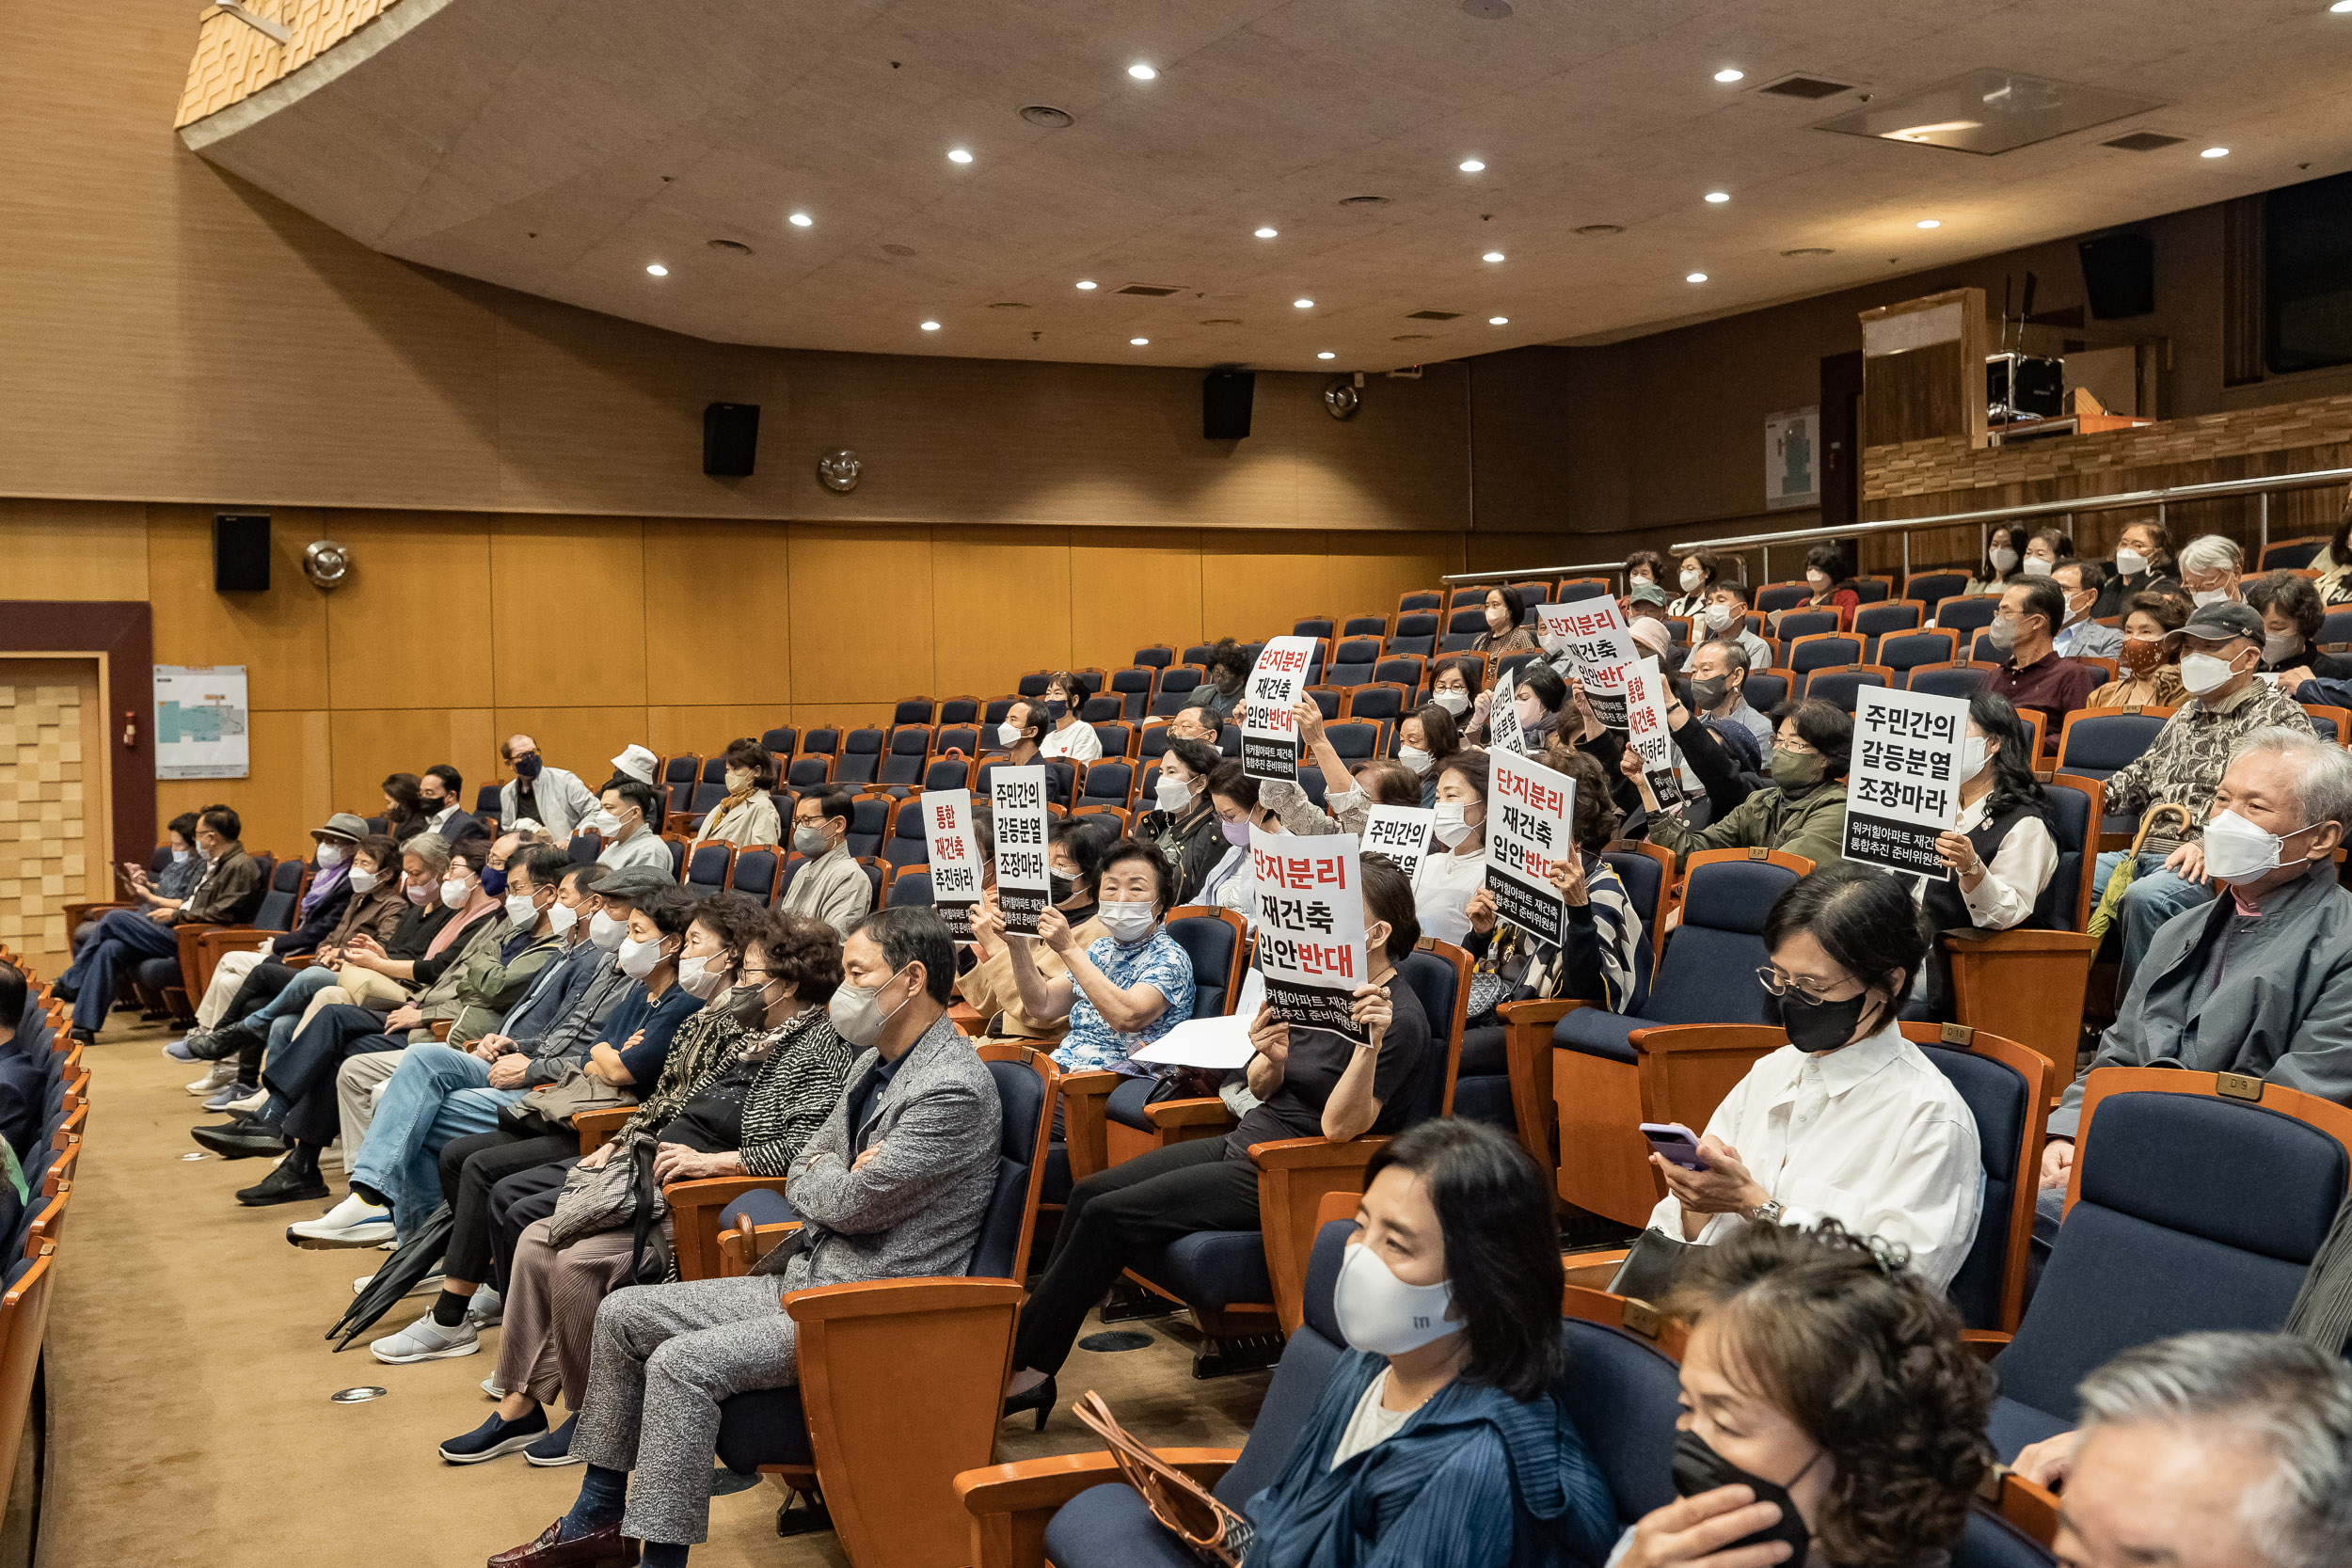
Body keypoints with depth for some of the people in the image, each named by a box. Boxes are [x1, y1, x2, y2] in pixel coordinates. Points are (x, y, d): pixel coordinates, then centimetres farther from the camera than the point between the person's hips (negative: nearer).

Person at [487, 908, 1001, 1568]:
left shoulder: (954, 1088, -20)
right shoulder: (873, 1062, 12)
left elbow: (852, 1203, -21)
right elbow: (801, 1179, 14)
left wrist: (832, 1178, 0)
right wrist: (845, 1176, -7)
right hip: (806, 1278, 10)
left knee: (686, 1362, -25)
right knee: (622, 1313, 9)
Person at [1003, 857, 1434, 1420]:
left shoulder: (1399, 1018, -18)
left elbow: (1338, 1127, -24)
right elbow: (1262, 1089, 11)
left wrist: (1372, 1042, -37)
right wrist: (1271, 1059, -13)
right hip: (1245, 1141, 9)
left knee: (1108, 1216, -14)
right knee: (1090, 1191, 0)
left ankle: (1023, 1369, -1)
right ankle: (1029, 1339, 5)